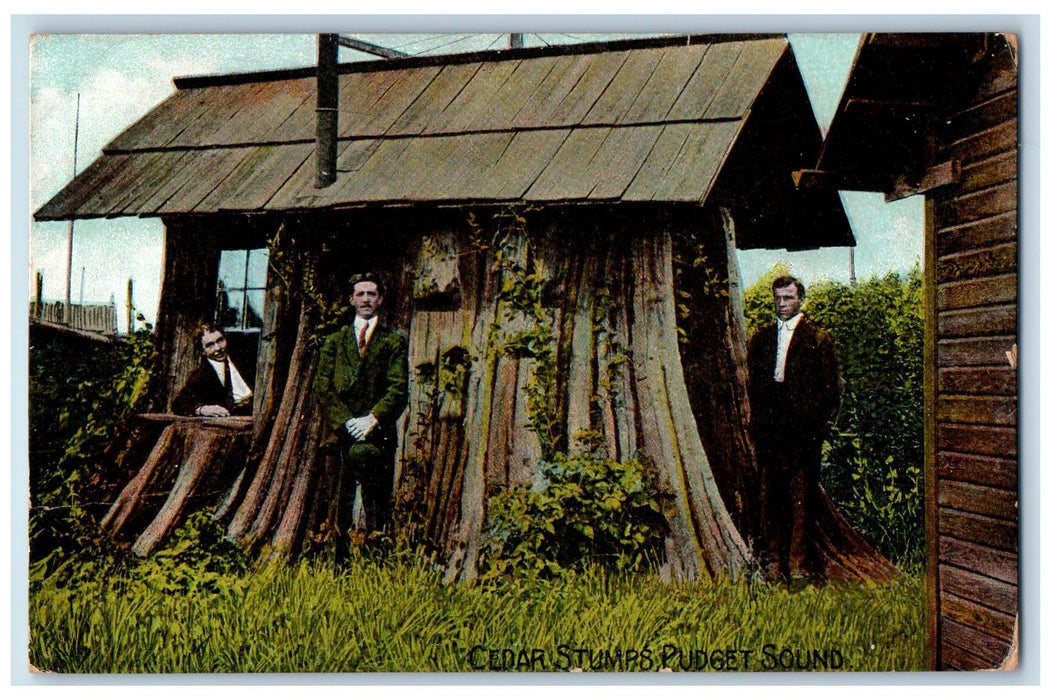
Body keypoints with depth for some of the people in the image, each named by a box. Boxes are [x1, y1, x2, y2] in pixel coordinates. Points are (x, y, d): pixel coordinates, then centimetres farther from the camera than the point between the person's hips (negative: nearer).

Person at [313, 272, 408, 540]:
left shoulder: (395, 341, 10)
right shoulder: (334, 341, 17)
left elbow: (399, 389, 0)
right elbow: (322, 387, 7)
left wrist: (372, 419, -15)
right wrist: (347, 421, -9)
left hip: (377, 430, -2)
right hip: (341, 429, 2)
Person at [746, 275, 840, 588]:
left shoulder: (818, 339, 4)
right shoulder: (760, 338, 16)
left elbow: (830, 388, 3)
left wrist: (821, 424, -5)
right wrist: (757, 419, 10)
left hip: (803, 430, -4)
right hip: (768, 429, 4)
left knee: (801, 498, -3)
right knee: (770, 497, 6)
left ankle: (799, 565, 3)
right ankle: (776, 562, 13)